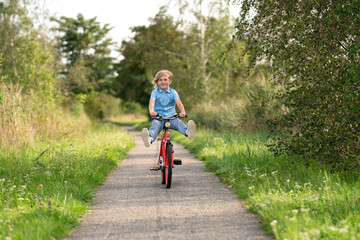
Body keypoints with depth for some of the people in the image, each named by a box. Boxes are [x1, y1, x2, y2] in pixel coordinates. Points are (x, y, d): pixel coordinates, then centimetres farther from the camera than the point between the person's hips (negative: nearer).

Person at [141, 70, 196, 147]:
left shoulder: (173, 92, 8)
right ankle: (150, 138, -64)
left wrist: (182, 112, -31)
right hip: (158, 118, -2)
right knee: (155, 125, -33)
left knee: (178, 122, -29)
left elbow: (178, 102, -8)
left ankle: (187, 132, -60)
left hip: (171, 117, 2)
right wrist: (151, 111, -38)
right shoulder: (155, 92, 4)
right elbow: (152, 102, -14)